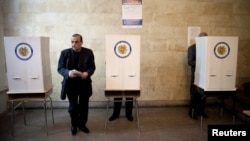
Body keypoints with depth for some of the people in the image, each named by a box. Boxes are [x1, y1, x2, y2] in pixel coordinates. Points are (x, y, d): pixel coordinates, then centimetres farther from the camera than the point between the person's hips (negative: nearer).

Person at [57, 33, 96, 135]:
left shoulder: (88, 52, -4)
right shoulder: (65, 53, -6)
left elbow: (92, 67, 0)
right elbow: (60, 68, -5)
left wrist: (87, 73, -22)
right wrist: (68, 73, -26)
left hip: (84, 83, 1)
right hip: (71, 84, -1)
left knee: (84, 105, 13)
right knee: (73, 106, 10)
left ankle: (82, 124, 34)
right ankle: (74, 125, 34)